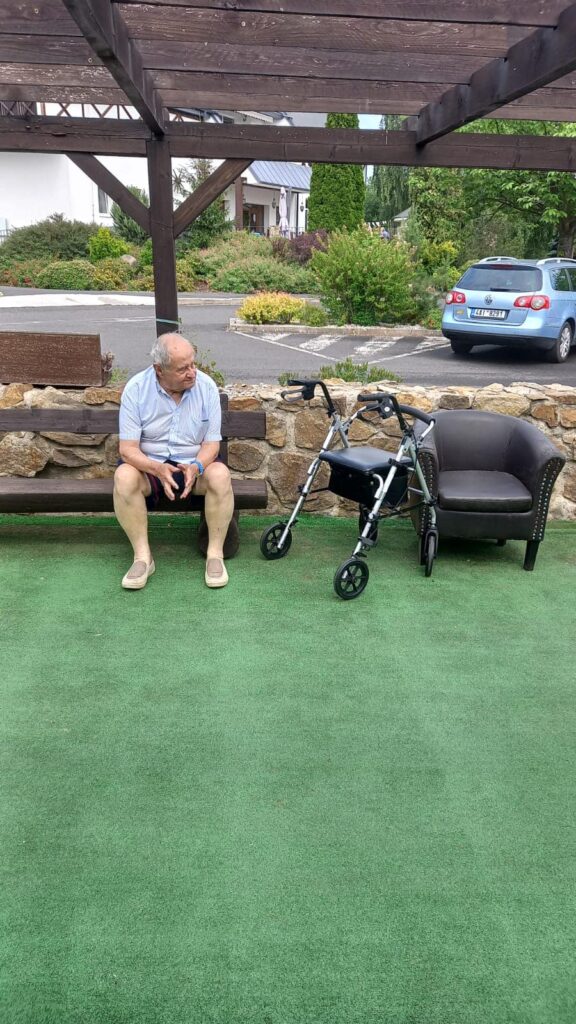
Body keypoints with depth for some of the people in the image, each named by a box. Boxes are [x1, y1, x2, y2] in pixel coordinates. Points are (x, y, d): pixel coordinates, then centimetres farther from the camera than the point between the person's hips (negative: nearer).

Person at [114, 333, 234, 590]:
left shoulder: (206, 386, -10)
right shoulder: (136, 389, -13)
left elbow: (212, 443, -6)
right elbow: (127, 448, -15)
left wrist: (196, 467, -29)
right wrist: (157, 469, -35)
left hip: (194, 463, 1)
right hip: (149, 464, 0)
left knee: (220, 474, -32)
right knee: (124, 477, -33)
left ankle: (215, 554, -18)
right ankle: (142, 556, -19)